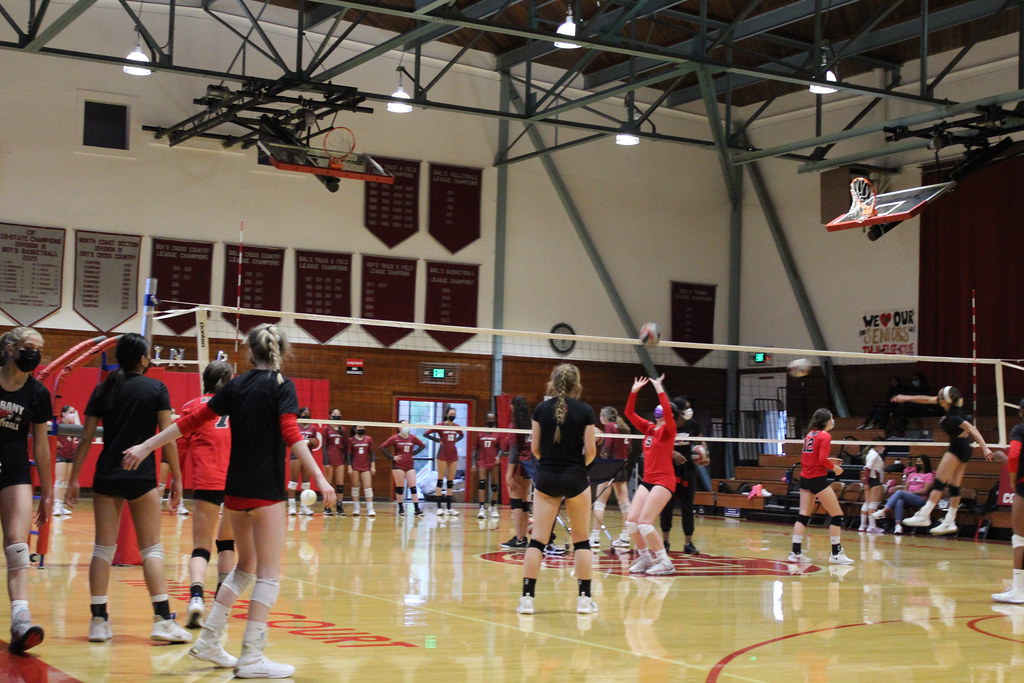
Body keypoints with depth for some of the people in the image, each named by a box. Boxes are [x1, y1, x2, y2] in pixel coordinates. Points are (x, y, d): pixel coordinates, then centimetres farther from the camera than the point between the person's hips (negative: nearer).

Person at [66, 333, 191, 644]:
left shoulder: (103, 390, 7)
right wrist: (176, 477, 0)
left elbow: (86, 437, 5)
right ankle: (162, 619, -4)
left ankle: (99, 621, 7)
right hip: (141, 477, -3)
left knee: (103, 549, 8)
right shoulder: (156, 388, -2)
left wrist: (73, 478, 10)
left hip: (106, 476, 3)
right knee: (151, 549, 2)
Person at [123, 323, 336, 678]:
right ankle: (252, 658, -6)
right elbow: (291, 434, -19)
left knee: (245, 566, 21)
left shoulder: (236, 385, 9)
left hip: (235, 489, 6)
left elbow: (193, 420, 7)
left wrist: (146, 446, 13)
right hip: (266, 490, -6)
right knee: (268, 573, -2)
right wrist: (319, 476, -25)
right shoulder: (281, 386, -5)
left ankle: (208, 640, 19)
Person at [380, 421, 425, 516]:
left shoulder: (412, 438, 4)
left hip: (410, 466, 3)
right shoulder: (394, 438, -6)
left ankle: (417, 509, -5)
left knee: (413, 487, -3)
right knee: (400, 488, 2)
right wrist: (392, 457, -9)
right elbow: (382, 447, -7)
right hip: (398, 466, -3)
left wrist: (413, 453, 5)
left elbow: (422, 445, 17)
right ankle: (401, 508, 13)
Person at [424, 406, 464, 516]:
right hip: (443, 454, -5)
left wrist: (455, 441, 9)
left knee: (451, 481, 4)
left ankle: (449, 507, 7)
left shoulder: (456, 427, 6)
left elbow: (462, 435, 26)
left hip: (453, 454, 5)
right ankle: (439, 507, -3)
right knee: (440, 480, -4)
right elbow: (426, 434, -6)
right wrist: (437, 440, -8)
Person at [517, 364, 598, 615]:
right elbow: (590, 450, -5)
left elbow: (535, 448, 2)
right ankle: (584, 598, 9)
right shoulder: (585, 411, -4)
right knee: (581, 540, 9)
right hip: (575, 479, -1)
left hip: (546, 478, 1)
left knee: (537, 539, 2)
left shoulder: (541, 409, 1)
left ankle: (527, 597, -4)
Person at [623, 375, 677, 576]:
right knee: (631, 521, 1)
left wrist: (659, 389, -24)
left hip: (663, 481, -7)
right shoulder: (649, 428, 12)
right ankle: (645, 557, 18)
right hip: (647, 480, 7)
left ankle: (665, 562, -7)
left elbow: (668, 412, -25)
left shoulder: (668, 429, -5)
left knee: (645, 522, -16)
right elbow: (629, 413, 12)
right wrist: (634, 391, 2)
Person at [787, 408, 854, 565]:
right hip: (818, 479, -8)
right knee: (837, 515, 0)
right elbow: (822, 460, -18)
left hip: (805, 478, 8)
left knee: (803, 516, 8)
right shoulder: (825, 436, -10)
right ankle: (836, 553, 0)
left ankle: (796, 552, 4)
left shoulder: (810, 434, 13)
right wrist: (834, 468, -3)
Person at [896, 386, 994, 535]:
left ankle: (924, 516, -8)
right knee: (954, 486, 9)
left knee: (939, 482, -7)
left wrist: (985, 448, -35)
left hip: (957, 448, -9)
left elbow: (972, 429, -29)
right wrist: (906, 398, 20)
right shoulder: (952, 405, 3)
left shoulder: (951, 417, -22)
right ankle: (949, 522, 10)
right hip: (965, 449, 9)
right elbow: (928, 400, 16)